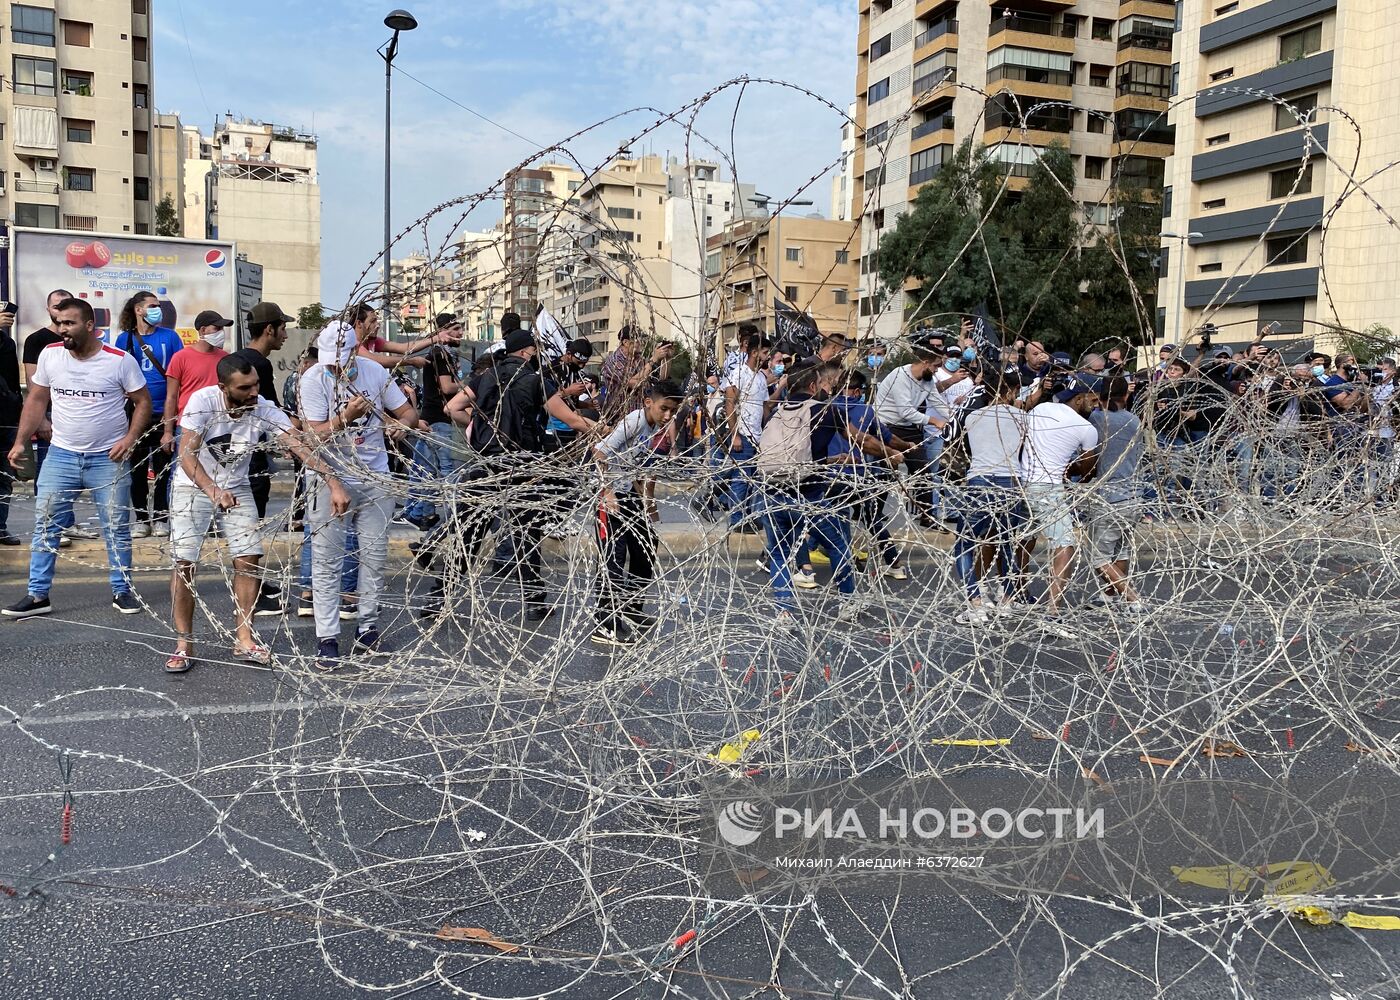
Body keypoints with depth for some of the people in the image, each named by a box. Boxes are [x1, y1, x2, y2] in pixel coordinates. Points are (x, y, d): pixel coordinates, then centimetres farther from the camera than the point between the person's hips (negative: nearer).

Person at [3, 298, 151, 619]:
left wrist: (130, 438, -14)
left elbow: (143, 402, -1)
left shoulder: (120, 360, -8)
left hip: (108, 458, -3)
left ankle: (122, 591, 17)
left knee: (117, 527, 4)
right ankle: (37, 595, 10)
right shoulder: (49, 355, 1)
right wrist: (20, 442, 2)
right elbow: (36, 400, 9)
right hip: (61, 455, 3)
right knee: (45, 523, 2)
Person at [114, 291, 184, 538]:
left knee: (162, 467, 6)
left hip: (164, 414, 0)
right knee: (137, 468, 6)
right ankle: (141, 518, 16)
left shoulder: (169, 336, 4)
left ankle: (160, 517, 16)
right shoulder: (125, 339, 4)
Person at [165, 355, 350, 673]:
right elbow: (187, 456, -29)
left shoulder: (265, 410, -19)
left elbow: (300, 446, -28)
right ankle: (184, 644, 4)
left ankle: (244, 640, 7)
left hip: (236, 488, 3)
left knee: (248, 558, -6)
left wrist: (333, 482, -41)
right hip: (193, 486, -3)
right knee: (183, 562, -8)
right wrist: (213, 490, -46)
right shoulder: (203, 401, -25)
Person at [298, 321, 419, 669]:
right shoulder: (313, 379, -12)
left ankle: (368, 626, 23)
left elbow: (409, 412, 1)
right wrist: (346, 417, -34)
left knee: (374, 556, 10)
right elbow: (316, 434, -17)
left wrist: (401, 424, -22)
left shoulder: (374, 372, -5)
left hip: (375, 478, 3)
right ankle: (327, 637, 4)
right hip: (332, 479, -3)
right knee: (327, 561, -1)